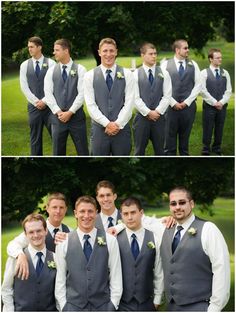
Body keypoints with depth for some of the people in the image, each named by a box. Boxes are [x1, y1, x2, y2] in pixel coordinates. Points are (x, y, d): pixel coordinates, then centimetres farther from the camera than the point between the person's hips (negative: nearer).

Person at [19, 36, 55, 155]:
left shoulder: (50, 63, -1)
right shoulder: (24, 65, 5)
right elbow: (24, 87, 2)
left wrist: (44, 101, -11)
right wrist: (36, 101, -6)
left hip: (49, 105, -2)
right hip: (34, 106, 2)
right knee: (35, 137, 7)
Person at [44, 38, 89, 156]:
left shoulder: (80, 69, -2)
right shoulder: (51, 71, 6)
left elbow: (82, 93, -8)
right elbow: (48, 93, 1)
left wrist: (70, 112, -13)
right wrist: (58, 112, -10)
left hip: (76, 116, -2)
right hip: (57, 117, 2)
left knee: (82, 151, 1)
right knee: (58, 152, 8)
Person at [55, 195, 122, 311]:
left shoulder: (110, 241, 2)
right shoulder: (64, 243, 2)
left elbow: (116, 275, 4)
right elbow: (60, 278, 5)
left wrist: (113, 304, 0)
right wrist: (63, 305, 1)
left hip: (103, 306, 0)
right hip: (73, 306, 0)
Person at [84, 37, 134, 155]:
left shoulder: (127, 74, 3)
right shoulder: (90, 76, 2)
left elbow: (129, 102, -3)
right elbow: (91, 105, -4)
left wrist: (117, 124, -11)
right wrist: (107, 124, -12)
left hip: (122, 128, 0)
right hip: (99, 128, 0)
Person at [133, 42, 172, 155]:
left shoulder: (164, 73, 4)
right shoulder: (136, 74, -2)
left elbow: (167, 95, -1)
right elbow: (136, 98, -7)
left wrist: (157, 111, -10)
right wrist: (148, 112, -12)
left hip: (159, 117, 2)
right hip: (142, 116, -2)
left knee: (159, 149, 9)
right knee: (139, 150, 6)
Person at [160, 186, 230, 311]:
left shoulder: (207, 229, -9)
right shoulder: (167, 231, 10)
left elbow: (221, 270, -13)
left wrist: (214, 308, -16)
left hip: (199, 306, -6)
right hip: (172, 306, 6)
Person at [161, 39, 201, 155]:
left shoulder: (193, 64, 7)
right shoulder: (165, 64, 1)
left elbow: (198, 85, 4)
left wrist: (186, 102, -4)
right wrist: (173, 103, -8)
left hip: (188, 105, 2)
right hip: (170, 106, -2)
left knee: (185, 135, 8)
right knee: (170, 135, 1)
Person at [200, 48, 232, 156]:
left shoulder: (225, 73, 8)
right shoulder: (204, 73, -4)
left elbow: (229, 90, 5)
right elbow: (203, 91, -9)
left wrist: (222, 102, -9)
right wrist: (214, 102, -13)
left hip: (222, 106, 3)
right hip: (209, 106, -3)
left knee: (219, 129, 9)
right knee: (207, 130, 1)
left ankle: (217, 150, 20)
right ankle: (206, 151, 11)